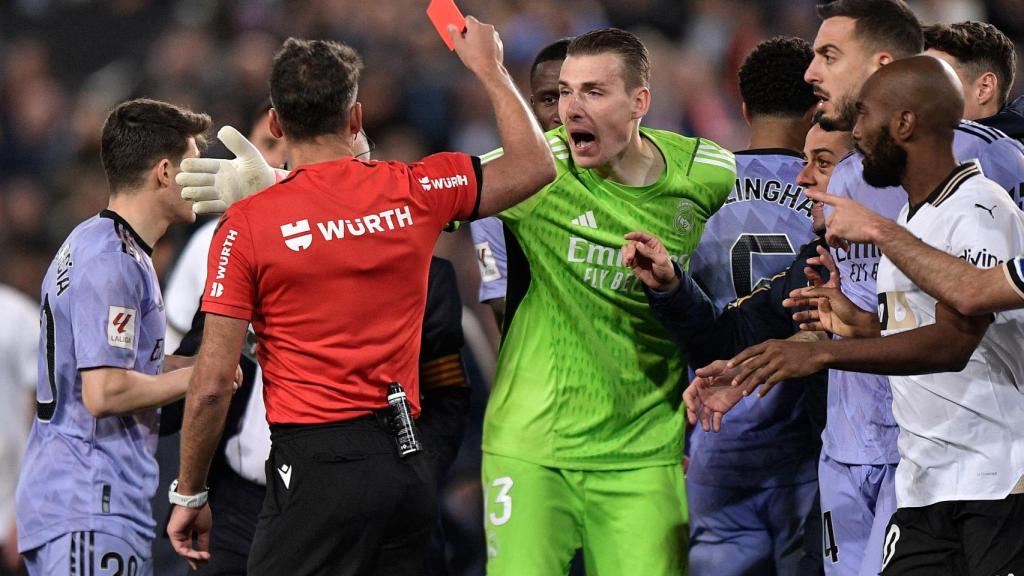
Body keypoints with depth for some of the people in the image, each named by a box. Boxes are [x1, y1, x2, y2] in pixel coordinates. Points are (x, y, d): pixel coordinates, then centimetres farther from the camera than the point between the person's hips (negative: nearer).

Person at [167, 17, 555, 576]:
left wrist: (189, 495, 3)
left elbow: (211, 386, -7)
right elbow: (534, 166, 20)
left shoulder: (247, 223, -7)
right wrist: (488, 68, 31)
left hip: (315, 467, -5)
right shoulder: (415, 193, 3)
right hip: (407, 463, 5)